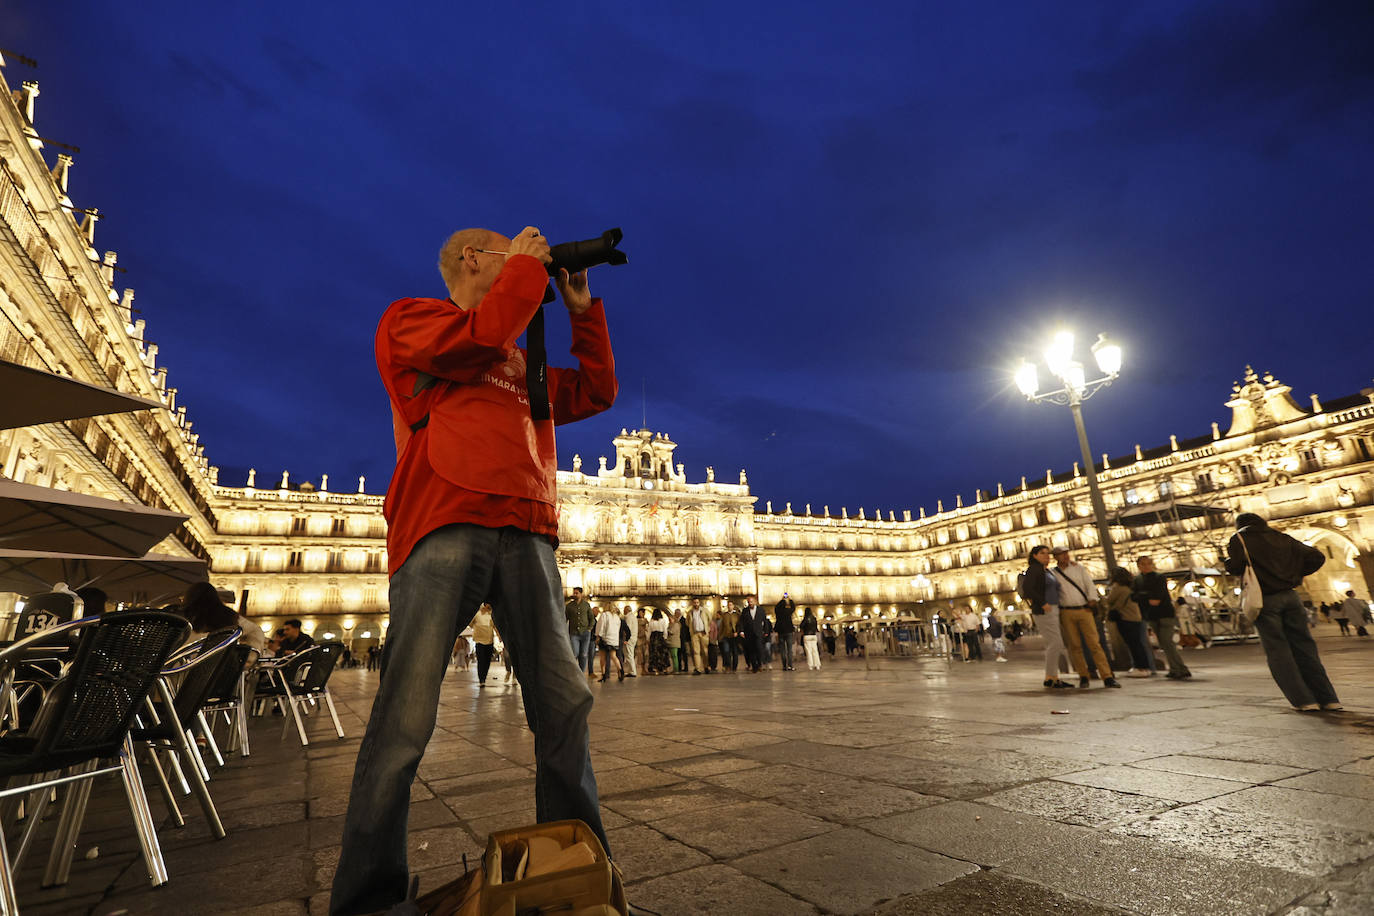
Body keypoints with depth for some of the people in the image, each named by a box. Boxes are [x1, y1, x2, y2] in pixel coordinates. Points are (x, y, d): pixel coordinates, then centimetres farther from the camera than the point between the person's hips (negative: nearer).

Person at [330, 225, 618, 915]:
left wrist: (581, 309, 27)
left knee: (564, 705, -2)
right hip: (443, 526, -5)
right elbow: (481, 338, -3)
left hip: (524, 532, 5)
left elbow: (596, 392, 27)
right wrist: (527, 263, 12)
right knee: (406, 718, -8)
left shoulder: (525, 365, 33)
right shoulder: (409, 318, 17)